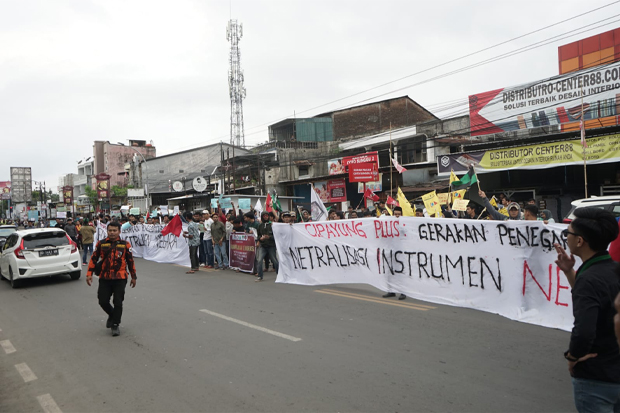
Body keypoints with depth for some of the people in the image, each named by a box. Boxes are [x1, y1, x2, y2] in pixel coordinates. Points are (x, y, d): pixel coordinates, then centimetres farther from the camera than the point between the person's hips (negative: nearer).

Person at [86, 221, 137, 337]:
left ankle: (115, 325, 11)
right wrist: (89, 274, 3)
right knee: (103, 301, 4)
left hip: (120, 279, -2)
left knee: (118, 302, -3)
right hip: (104, 279, 2)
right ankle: (112, 315, 34)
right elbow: (93, 259, 10)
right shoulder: (101, 244, 5)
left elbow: (130, 261, 8)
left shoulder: (125, 244, 1)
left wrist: (133, 277, 10)